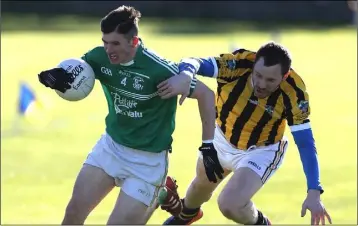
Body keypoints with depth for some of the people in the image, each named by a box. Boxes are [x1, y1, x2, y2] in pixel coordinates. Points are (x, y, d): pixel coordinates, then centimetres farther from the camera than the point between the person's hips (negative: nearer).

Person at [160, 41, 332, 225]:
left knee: (229, 205, -23)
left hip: (260, 152, -3)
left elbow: (305, 143, -26)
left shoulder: (293, 93, -32)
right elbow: (194, 63, -43)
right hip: (223, 140, 3)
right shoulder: (239, 64, -32)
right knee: (202, 185, 28)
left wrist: (314, 193, -33)